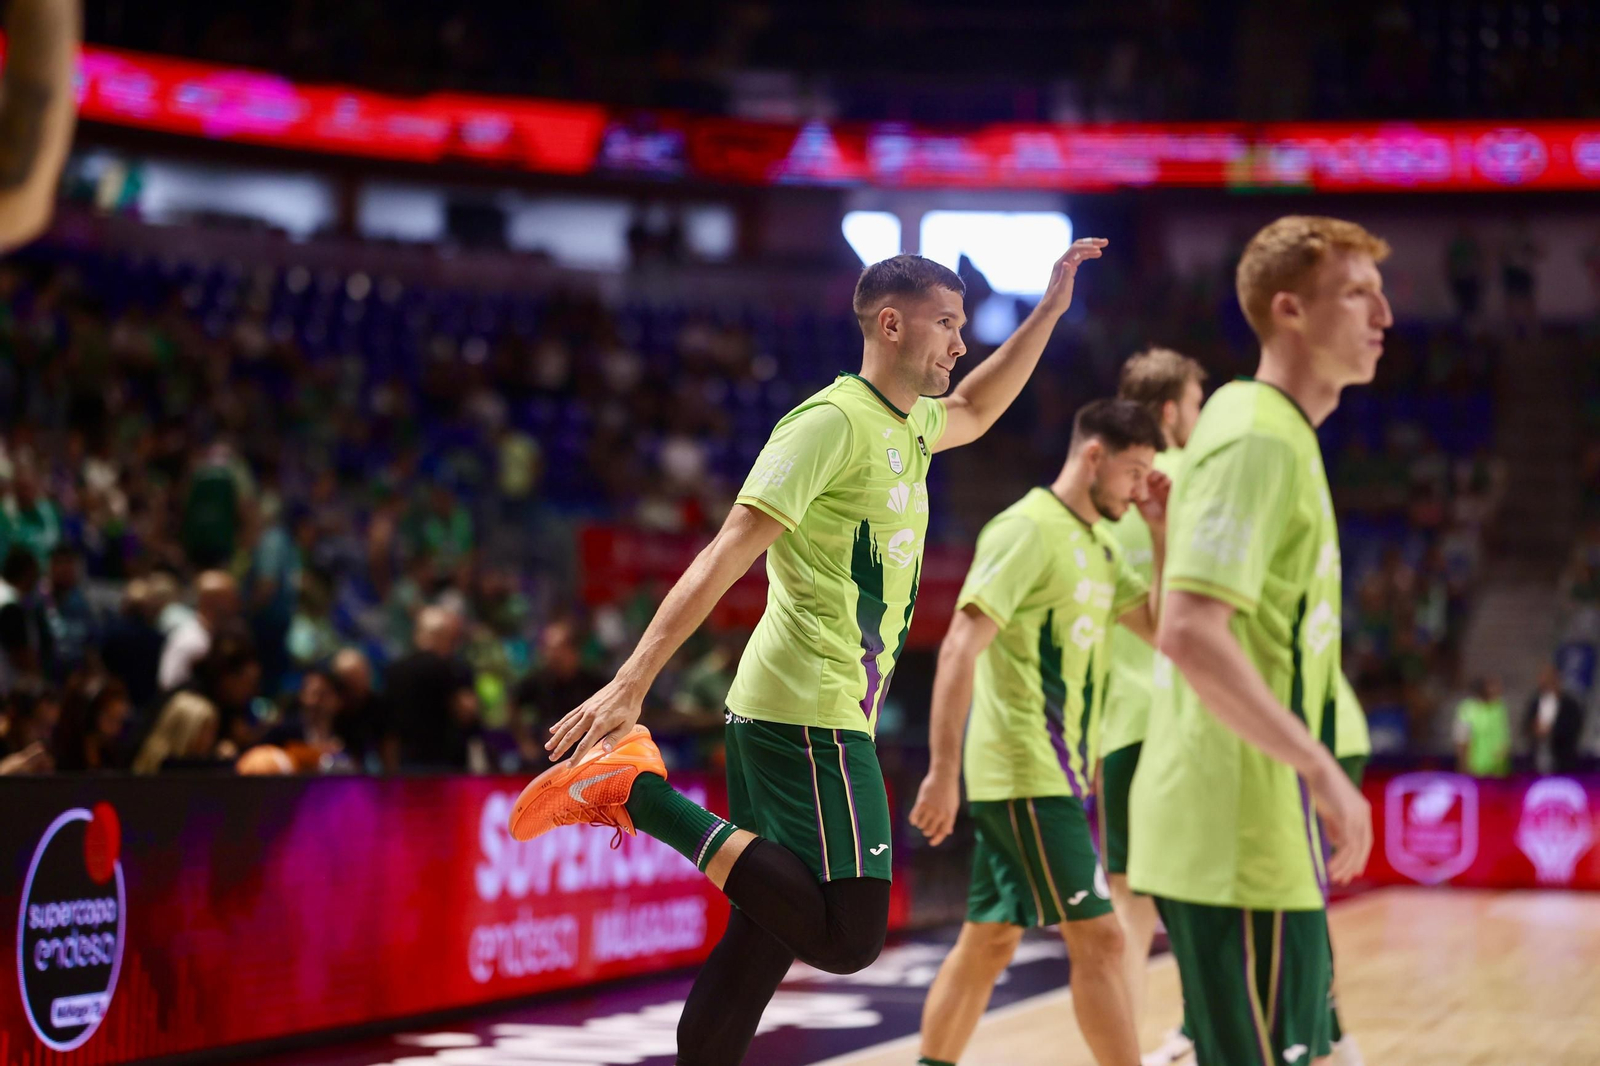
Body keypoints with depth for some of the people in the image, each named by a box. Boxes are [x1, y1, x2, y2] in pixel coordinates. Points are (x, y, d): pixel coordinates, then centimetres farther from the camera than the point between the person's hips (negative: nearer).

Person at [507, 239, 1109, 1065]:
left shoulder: (908, 425, 16)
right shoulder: (833, 421, -11)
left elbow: (972, 410, 42)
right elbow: (725, 557, -18)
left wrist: (1049, 310, 34)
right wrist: (632, 683, -24)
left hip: (793, 714, 10)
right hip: (810, 711, -10)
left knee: (769, 935, 9)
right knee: (849, 935, -16)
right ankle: (641, 794, -14)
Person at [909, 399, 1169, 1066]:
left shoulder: (1097, 544, 14)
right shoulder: (1028, 530, -15)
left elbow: (1162, 629, 15)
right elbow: (960, 647, -20)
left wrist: (1161, 531, 7)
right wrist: (943, 772, -25)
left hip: (1054, 771, 9)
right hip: (1028, 774, -9)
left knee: (989, 941, 12)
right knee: (1098, 940, -9)